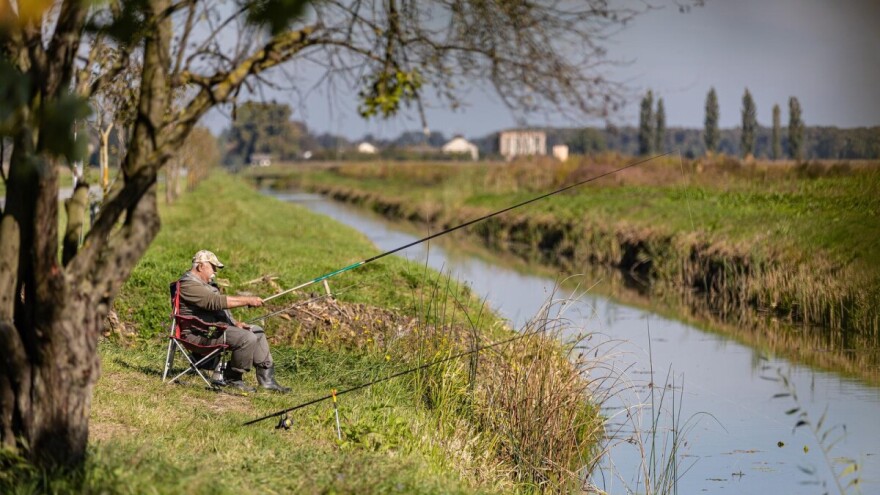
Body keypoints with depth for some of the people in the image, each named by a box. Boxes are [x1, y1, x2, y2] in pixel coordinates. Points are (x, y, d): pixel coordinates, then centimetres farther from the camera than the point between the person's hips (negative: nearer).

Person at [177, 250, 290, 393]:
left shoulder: (207, 283, 20)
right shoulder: (188, 284, -16)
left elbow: (220, 306, 25)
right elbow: (217, 302, -26)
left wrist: (235, 323, 7)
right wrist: (247, 300, -24)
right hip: (200, 334, -11)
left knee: (257, 331, 10)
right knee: (247, 338, -25)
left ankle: (266, 378, 8)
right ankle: (233, 378, -7)